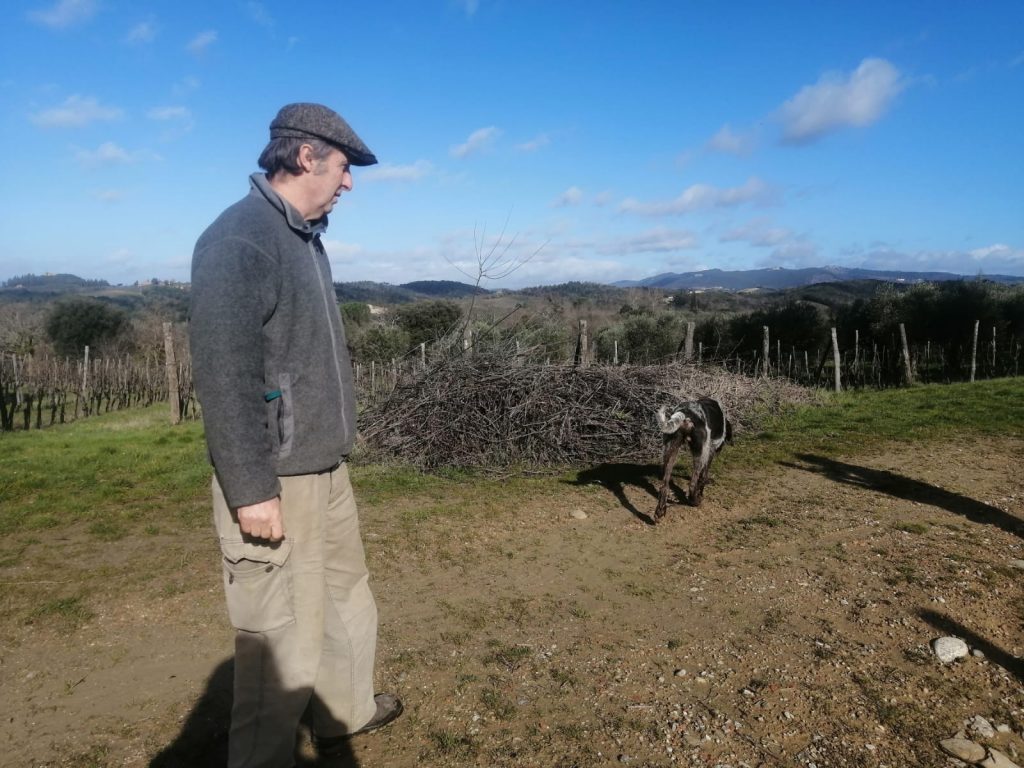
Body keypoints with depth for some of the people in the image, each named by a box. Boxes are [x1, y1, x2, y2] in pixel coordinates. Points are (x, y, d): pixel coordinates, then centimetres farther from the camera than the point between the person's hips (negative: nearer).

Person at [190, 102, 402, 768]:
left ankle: (347, 710, 43)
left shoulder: (306, 239, 13)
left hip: (326, 467, 10)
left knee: (348, 599, 23)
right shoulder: (239, 238, -16)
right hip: (274, 480, -10)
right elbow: (224, 373, -22)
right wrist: (252, 489, -22)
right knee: (282, 643, 1)